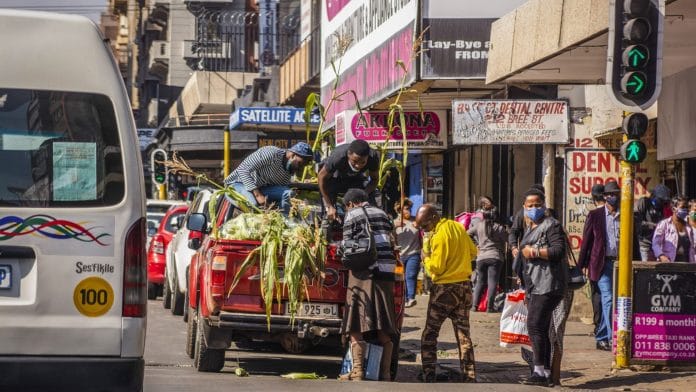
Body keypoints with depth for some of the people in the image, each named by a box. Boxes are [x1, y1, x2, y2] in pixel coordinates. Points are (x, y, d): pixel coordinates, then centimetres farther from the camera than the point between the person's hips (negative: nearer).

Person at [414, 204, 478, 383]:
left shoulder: (440, 235, -18)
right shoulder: (458, 227, 5)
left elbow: (436, 267, -18)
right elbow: (473, 252, 14)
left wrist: (426, 257, -1)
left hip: (444, 289, -7)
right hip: (464, 286, 7)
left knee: (429, 334, 4)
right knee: (463, 334, 9)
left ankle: (429, 376, 1)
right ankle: (470, 378, 6)